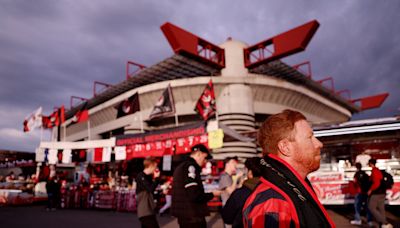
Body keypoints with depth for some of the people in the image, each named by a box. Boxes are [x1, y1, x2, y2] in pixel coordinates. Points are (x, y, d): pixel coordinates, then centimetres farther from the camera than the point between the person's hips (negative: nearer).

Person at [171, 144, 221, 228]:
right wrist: (212, 194, -8)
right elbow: (194, 196, -23)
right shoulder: (190, 166, -17)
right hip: (192, 216, -9)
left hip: (184, 214, 10)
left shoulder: (181, 166, 13)